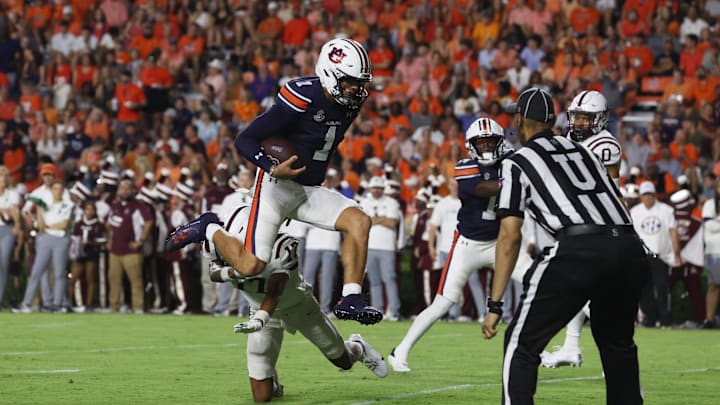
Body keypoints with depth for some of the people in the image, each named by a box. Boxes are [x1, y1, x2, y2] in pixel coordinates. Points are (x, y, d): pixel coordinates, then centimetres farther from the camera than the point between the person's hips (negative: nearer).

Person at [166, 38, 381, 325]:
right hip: (278, 186, -7)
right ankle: (208, 229, 16)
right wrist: (273, 169, -31)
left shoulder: (350, 104, 0)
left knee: (359, 221, -17)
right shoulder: (302, 99, -23)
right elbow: (244, 140, -20)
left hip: (309, 191, 7)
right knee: (251, 266, -12)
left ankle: (350, 300, -16)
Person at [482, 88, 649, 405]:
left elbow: (510, 237, 5)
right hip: (629, 246, 5)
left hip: (579, 249, -5)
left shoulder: (517, 163, 13)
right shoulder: (581, 151, 29)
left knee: (522, 344, 5)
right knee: (617, 343, 27)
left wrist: (494, 306, 4)